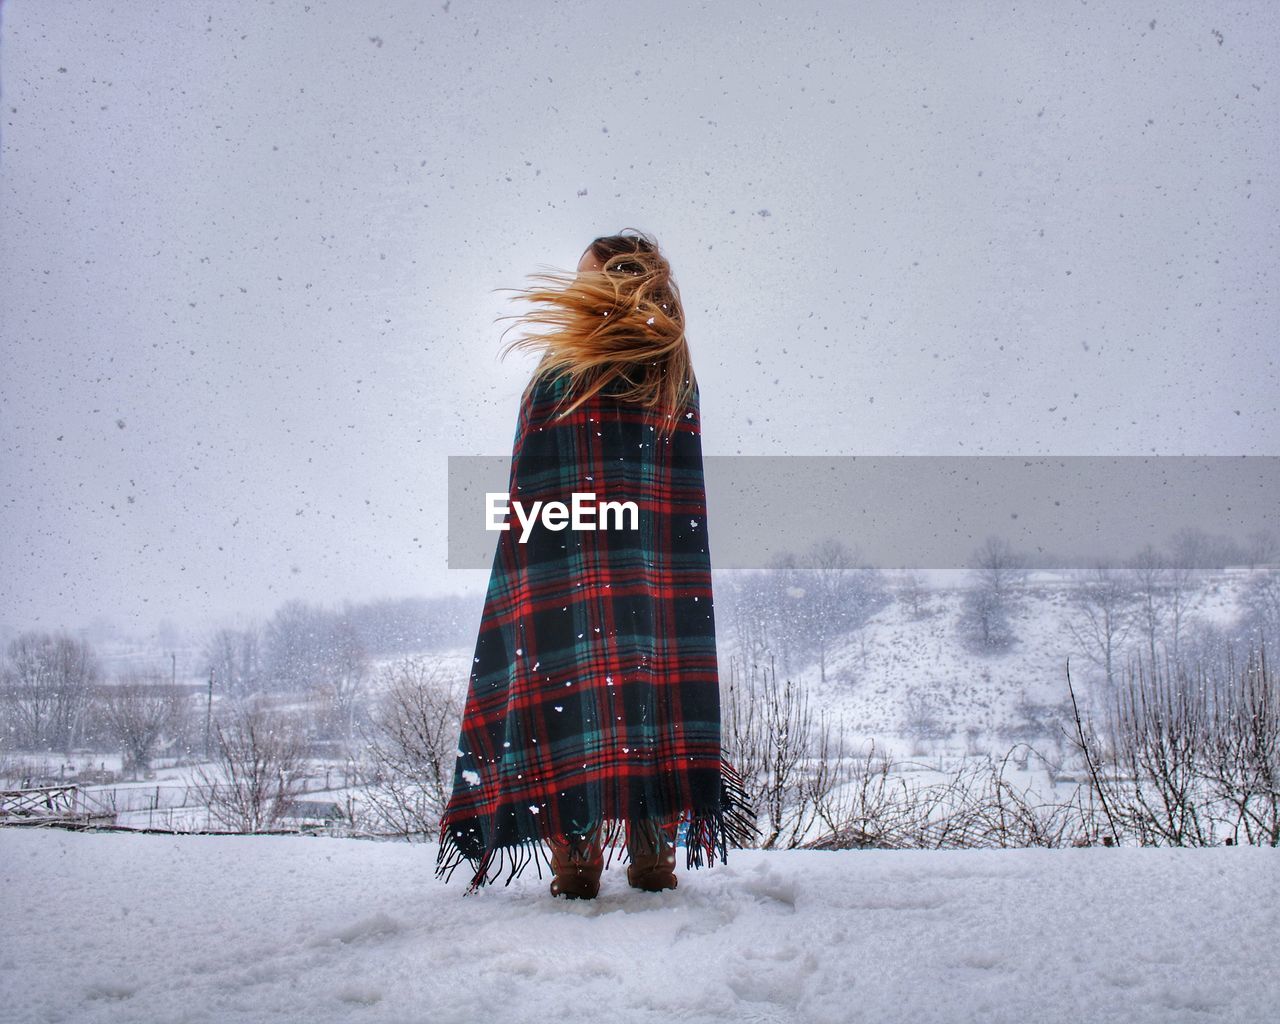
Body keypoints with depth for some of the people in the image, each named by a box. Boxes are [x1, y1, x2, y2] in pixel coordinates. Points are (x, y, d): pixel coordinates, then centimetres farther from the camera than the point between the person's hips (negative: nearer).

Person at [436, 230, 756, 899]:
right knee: (651, 676, 6)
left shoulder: (558, 378, -3)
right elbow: (682, 506, 10)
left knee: (563, 688, -1)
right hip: (656, 581, 5)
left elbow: (533, 505, -4)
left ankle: (576, 853, -5)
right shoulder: (679, 379, 11)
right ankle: (654, 853, 5)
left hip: (565, 576, -4)